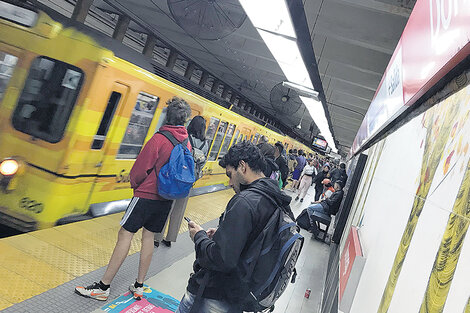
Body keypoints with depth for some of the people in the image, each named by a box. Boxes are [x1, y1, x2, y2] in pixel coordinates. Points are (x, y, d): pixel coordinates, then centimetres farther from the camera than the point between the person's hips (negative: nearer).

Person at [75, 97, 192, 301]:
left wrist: (134, 184, 9)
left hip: (147, 194, -7)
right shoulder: (187, 143, 4)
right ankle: (138, 287, 21)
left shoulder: (159, 139, -15)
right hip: (166, 199, 7)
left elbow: (140, 169, -11)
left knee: (125, 234, -1)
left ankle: (103, 287, 6)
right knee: (148, 236, 13)